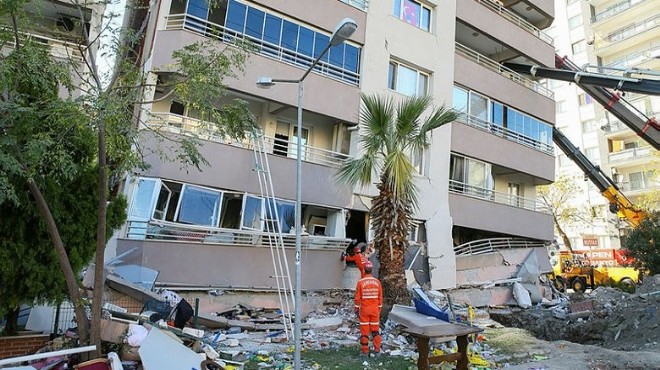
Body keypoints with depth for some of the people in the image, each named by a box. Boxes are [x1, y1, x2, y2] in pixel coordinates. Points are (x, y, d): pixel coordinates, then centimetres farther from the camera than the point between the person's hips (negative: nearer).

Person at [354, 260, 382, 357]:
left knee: (364, 330, 5)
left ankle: (365, 351, 11)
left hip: (364, 309, -2)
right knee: (375, 330, 12)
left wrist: (356, 309, 4)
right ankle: (377, 350, 15)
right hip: (375, 309, 2)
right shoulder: (377, 282, -2)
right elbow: (380, 297, 4)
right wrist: (379, 309, 15)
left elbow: (357, 297, -6)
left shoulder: (360, 282, -11)